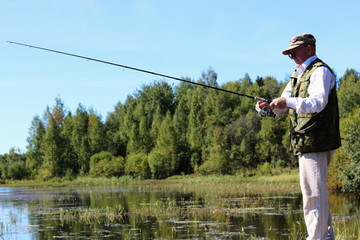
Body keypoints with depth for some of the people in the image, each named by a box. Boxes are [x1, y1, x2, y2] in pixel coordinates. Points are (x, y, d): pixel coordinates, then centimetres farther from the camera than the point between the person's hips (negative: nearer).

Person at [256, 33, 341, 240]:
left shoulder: (320, 71, -8)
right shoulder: (300, 74, 23)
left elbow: (318, 102, -21)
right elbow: (285, 104, 22)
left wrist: (289, 102, -27)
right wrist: (270, 106, 2)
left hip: (315, 142, -10)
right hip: (306, 142, 10)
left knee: (314, 193, -11)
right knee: (316, 192, 15)